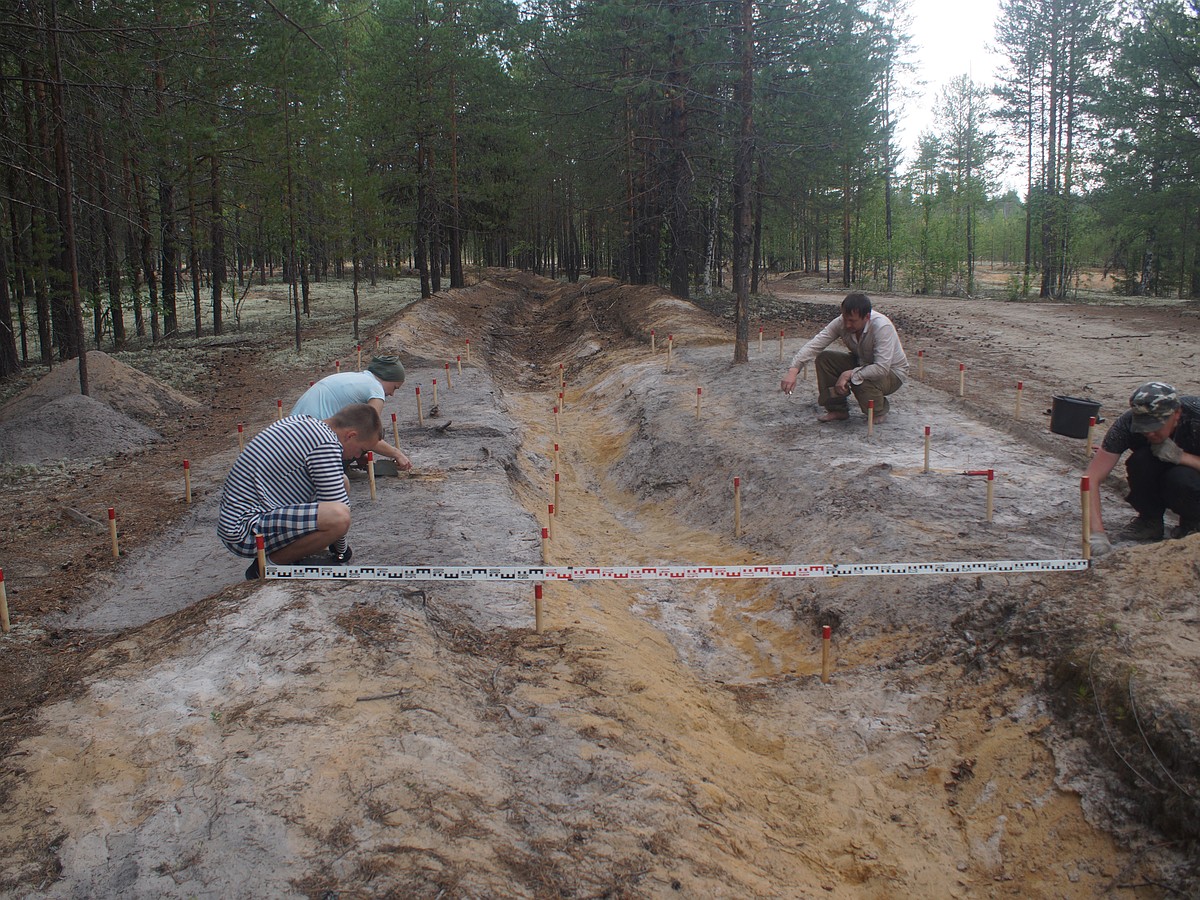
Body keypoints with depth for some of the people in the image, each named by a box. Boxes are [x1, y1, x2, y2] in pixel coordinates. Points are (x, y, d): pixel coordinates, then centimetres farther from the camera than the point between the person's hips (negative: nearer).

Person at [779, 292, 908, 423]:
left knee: (861, 382, -36)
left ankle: (880, 410, -1)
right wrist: (793, 370, -35)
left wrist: (849, 375, -37)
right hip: (861, 362, 6)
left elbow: (882, 369, -38)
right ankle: (837, 409, 0)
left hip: (891, 372, -5)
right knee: (823, 358, -14)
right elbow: (814, 345, -23)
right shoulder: (841, 322, -19)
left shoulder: (882, 327, -34)